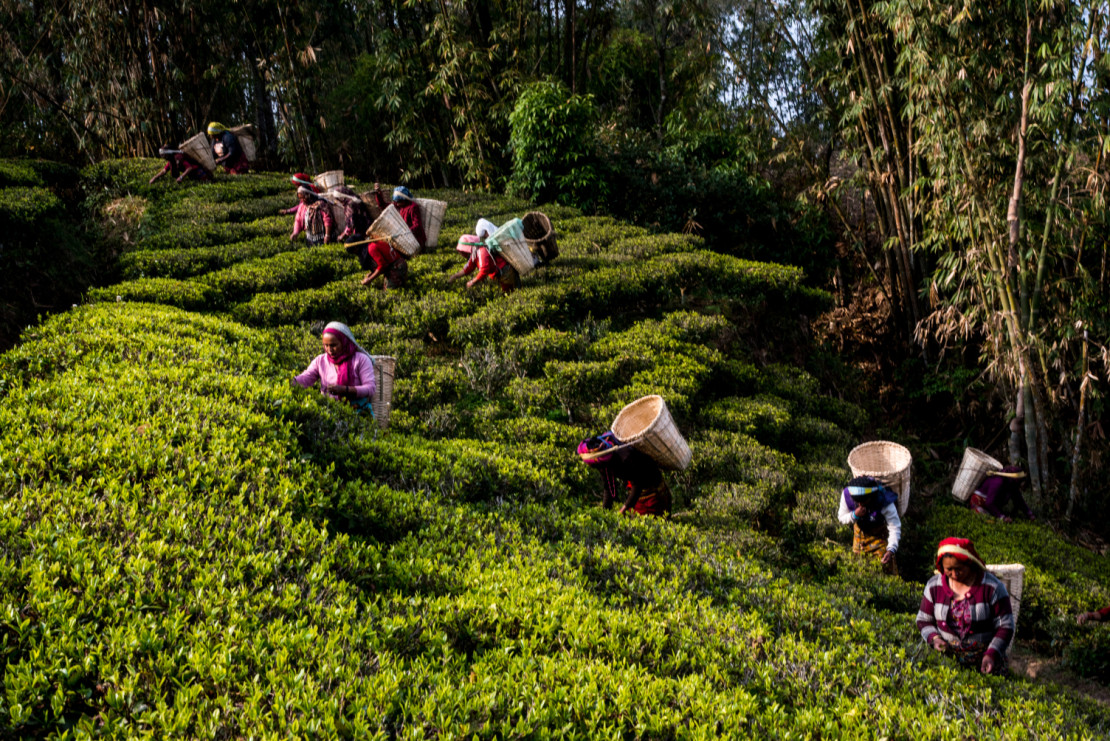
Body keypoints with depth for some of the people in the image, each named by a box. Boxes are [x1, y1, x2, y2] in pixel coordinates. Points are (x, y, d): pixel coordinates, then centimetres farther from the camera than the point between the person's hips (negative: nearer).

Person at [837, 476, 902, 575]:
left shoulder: (885, 502, -40)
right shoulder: (846, 495, -33)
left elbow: (895, 528, -33)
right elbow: (841, 519, -16)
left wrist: (891, 550, -47)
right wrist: (854, 515, -39)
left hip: (881, 532, -3)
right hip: (861, 529, 3)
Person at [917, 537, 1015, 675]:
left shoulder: (993, 587, -5)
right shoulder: (934, 586, 4)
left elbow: (1005, 627, -4)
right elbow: (923, 620, 14)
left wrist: (991, 655, -17)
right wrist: (934, 638, -7)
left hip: (983, 661, -1)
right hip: (947, 657, 2)